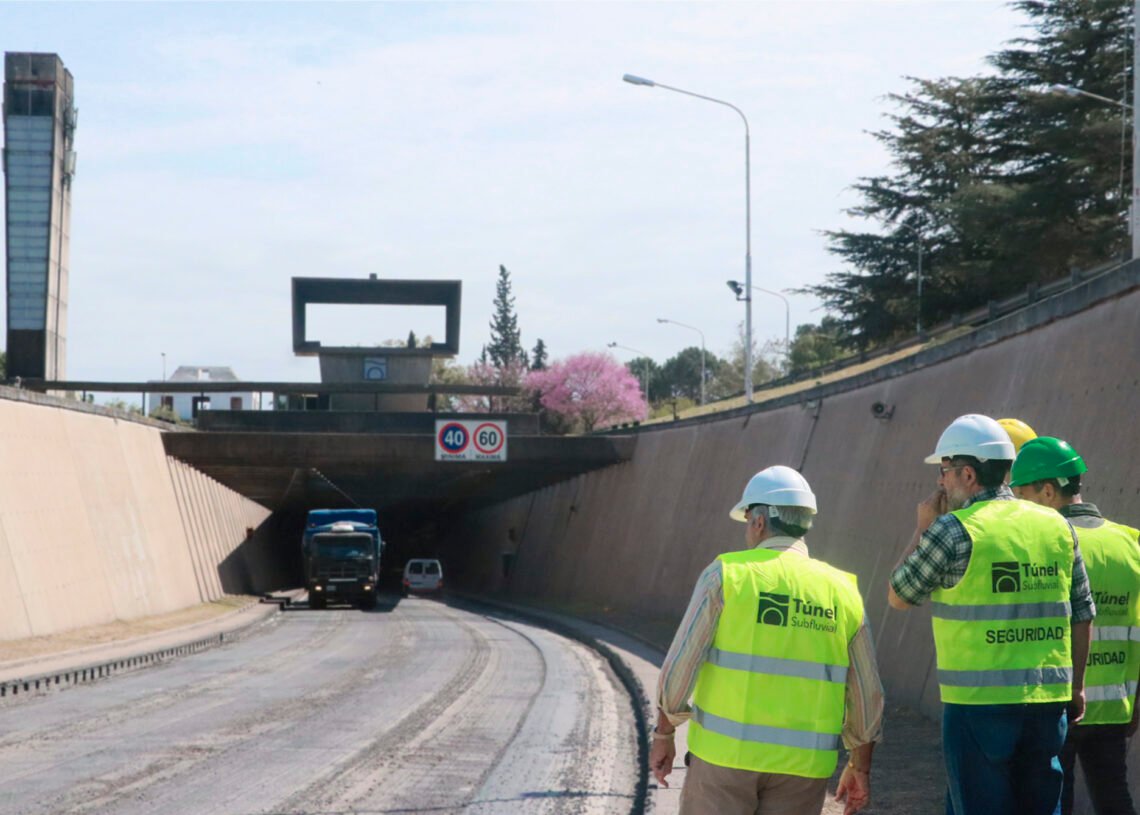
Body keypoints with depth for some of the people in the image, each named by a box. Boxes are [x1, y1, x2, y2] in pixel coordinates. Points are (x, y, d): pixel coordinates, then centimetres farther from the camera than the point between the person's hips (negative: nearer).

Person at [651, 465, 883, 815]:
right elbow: (867, 694, 7)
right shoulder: (842, 592, 4)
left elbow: (680, 667, -7)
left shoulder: (726, 575, -5)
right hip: (802, 763, 3)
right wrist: (860, 768, 19)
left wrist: (663, 735, 6)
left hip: (726, 750, -2)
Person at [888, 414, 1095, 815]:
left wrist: (922, 528, 9)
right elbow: (1082, 615, 11)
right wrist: (1076, 685, 20)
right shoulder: (1057, 526, 7)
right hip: (1048, 702, 5)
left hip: (979, 703, -5)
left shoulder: (954, 531, -10)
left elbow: (897, 596, 1)